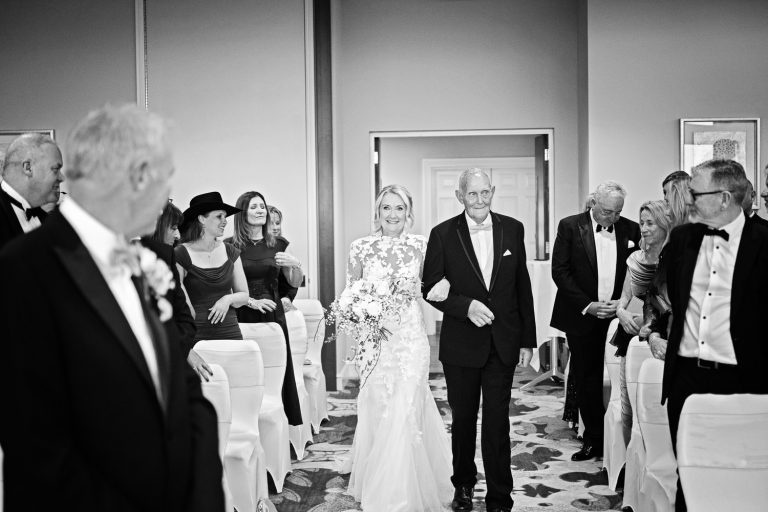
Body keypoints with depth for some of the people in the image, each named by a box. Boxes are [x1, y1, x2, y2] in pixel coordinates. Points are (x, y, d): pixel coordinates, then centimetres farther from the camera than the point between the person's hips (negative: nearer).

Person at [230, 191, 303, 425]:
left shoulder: (277, 245, 10)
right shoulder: (232, 246, 1)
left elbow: (294, 283, 12)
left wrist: (295, 265, -7)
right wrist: (251, 300, -14)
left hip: (274, 316, 3)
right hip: (243, 318, -2)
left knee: (278, 373, 1)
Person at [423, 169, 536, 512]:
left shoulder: (512, 229, 1)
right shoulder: (443, 234, -5)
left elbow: (522, 286, 5)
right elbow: (430, 288, -3)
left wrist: (527, 339, 4)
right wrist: (466, 306, -20)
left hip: (503, 343, 1)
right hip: (461, 345, -1)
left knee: (497, 423, 3)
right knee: (463, 419, 15)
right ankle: (463, 484, 36)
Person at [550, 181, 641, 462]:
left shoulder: (630, 229, 5)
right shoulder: (570, 227, -1)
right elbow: (560, 271, -5)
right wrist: (587, 306, -11)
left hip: (618, 317, 1)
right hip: (582, 316, -1)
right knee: (586, 380, 6)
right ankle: (594, 440, 18)